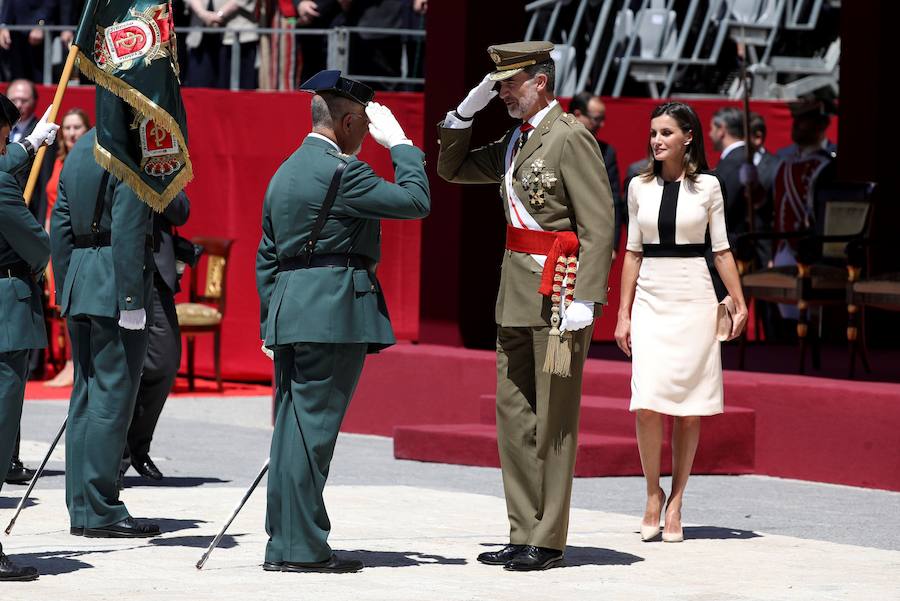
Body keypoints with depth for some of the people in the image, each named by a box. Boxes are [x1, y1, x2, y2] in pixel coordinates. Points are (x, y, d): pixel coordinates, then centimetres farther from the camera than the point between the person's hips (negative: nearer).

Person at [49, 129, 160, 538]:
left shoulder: (79, 150, 15)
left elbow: (60, 225, 16)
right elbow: (127, 232, -18)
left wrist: (64, 292, 19)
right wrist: (131, 299, -19)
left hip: (80, 289, 9)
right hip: (115, 290, -9)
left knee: (86, 396, 11)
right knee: (112, 397, -6)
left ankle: (81, 509, 14)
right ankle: (101, 511, -7)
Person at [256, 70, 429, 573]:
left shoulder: (286, 172, 18)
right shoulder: (340, 171, -11)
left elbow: (267, 257, 21)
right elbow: (415, 201, -11)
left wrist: (271, 323, 25)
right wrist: (399, 143, 0)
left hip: (289, 315, 9)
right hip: (335, 314, -9)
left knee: (293, 427, 10)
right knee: (313, 428, -7)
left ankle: (284, 542, 12)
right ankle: (300, 546, -6)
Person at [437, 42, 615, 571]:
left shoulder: (571, 138, -12)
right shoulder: (515, 142, 15)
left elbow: (599, 225, -16)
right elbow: (452, 169, 25)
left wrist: (584, 300, -22)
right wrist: (467, 111, 10)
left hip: (559, 290, -9)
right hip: (517, 294, 9)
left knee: (554, 422, -3)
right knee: (514, 416, 10)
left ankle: (548, 542, 1)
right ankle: (524, 533, 15)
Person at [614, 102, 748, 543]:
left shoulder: (706, 187, 2)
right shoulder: (640, 187, 7)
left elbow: (721, 249, 5)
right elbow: (633, 252, 11)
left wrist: (740, 303, -2)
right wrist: (623, 315, 8)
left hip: (693, 299, -1)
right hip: (651, 299, 1)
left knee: (689, 407, 1)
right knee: (648, 402, -12)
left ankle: (675, 502, 10)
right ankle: (653, 494, 5)